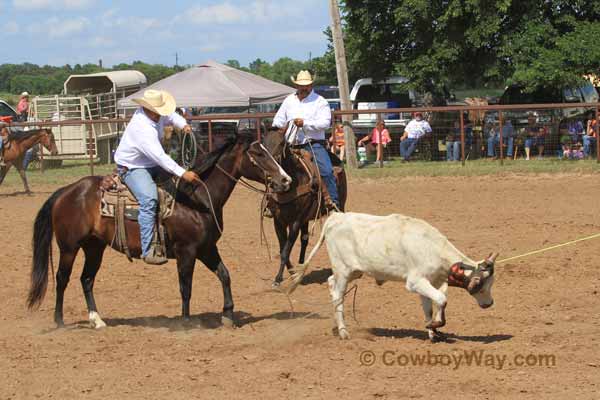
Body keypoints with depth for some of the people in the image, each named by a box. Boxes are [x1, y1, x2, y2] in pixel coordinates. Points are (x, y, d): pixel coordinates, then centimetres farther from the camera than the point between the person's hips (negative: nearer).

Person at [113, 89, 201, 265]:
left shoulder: (157, 115, -3)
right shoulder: (142, 128, -31)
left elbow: (170, 117, 21)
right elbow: (159, 156, -38)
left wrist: (183, 125, -2)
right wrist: (183, 173, -42)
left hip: (151, 164, 10)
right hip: (132, 168, -10)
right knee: (149, 199, -31)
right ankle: (148, 251, -35)